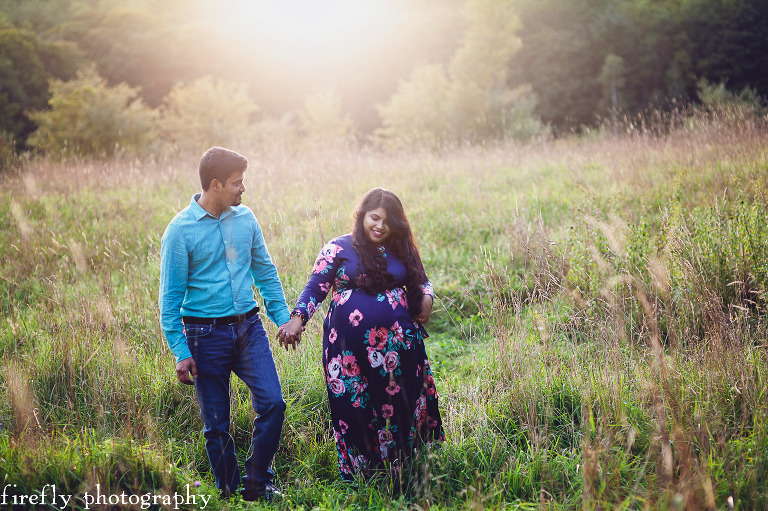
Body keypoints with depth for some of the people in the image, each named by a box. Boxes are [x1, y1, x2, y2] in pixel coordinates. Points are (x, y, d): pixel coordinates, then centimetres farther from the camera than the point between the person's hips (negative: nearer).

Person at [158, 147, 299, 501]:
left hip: (249, 326, 4)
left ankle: (257, 485, 11)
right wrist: (180, 352, -11)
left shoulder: (245, 219, 4)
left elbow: (265, 272, 15)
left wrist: (283, 317, 10)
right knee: (216, 423, 6)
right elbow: (171, 297, -8)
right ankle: (228, 493, 23)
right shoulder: (180, 230, -11)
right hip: (206, 333, -4)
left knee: (272, 403, -7)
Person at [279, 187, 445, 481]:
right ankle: (358, 476, 15)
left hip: (397, 343, 3)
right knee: (354, 408, 1)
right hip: (350, 346, -3)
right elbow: (315, 287, -1)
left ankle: (402, 473, 19)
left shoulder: (402, 251, 11)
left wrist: (426, 298, 3)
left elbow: (422, 281, 25)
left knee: (400, 403, 5)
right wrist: (297, 318, -15)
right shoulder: (339, 249, 1)